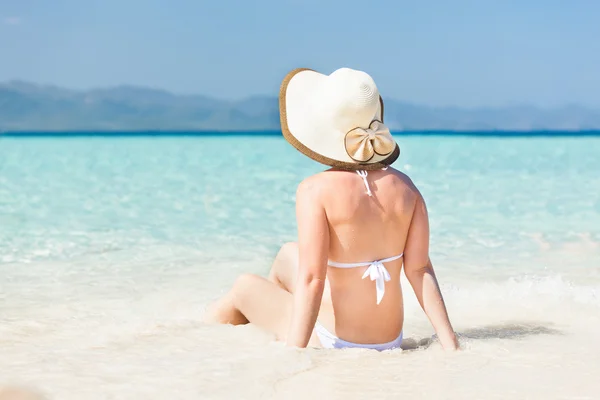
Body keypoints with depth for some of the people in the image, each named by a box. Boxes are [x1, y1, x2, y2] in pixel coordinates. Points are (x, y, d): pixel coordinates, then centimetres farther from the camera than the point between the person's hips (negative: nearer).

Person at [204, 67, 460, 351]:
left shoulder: (316, 190, -20)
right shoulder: (405, 187, -5)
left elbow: (311, 281, -25)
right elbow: (419, 270, -9)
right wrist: (451, 345, -7)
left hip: (332, 343, -6)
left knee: (245, 287, 22)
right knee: (288, 256, 29)